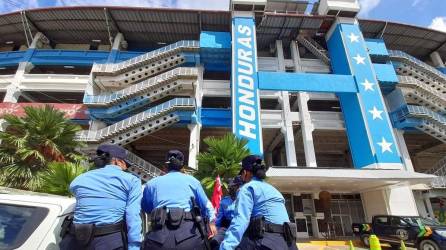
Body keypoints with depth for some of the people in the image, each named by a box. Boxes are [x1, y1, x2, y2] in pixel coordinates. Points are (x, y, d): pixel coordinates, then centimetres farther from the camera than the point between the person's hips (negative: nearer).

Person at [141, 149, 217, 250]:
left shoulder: (152, 183, 15)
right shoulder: (192, 180, 13)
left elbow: (145, 208, 29)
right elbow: (206, 205, 22)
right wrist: (212, 222, 37)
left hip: (159, 236, 1)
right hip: (189, 235, 0)